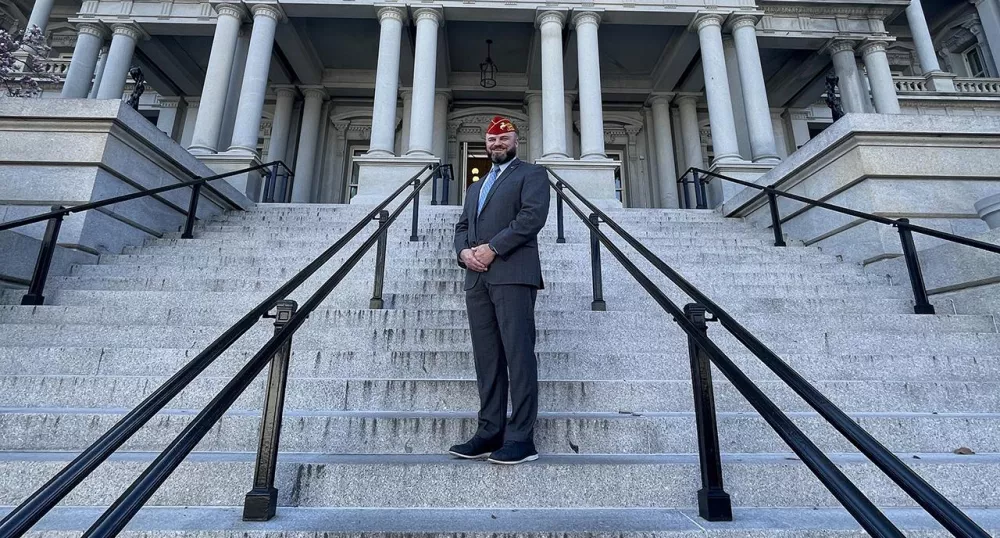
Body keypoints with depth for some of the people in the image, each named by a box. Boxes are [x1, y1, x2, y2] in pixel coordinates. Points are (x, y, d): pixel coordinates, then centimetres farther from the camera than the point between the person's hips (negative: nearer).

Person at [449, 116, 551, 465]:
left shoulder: (531, 174, 10)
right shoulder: (475, 187, 30)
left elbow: (533, 216, -7)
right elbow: (462, 226, 22)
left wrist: (492, 247, -13)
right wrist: (463, 251, 0)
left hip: (513, 274, -6)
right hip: (477, 279, 7)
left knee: (519, 354, -9)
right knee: (486, 358, 4)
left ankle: (521, 439, -4)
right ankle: (490, 432, 10)